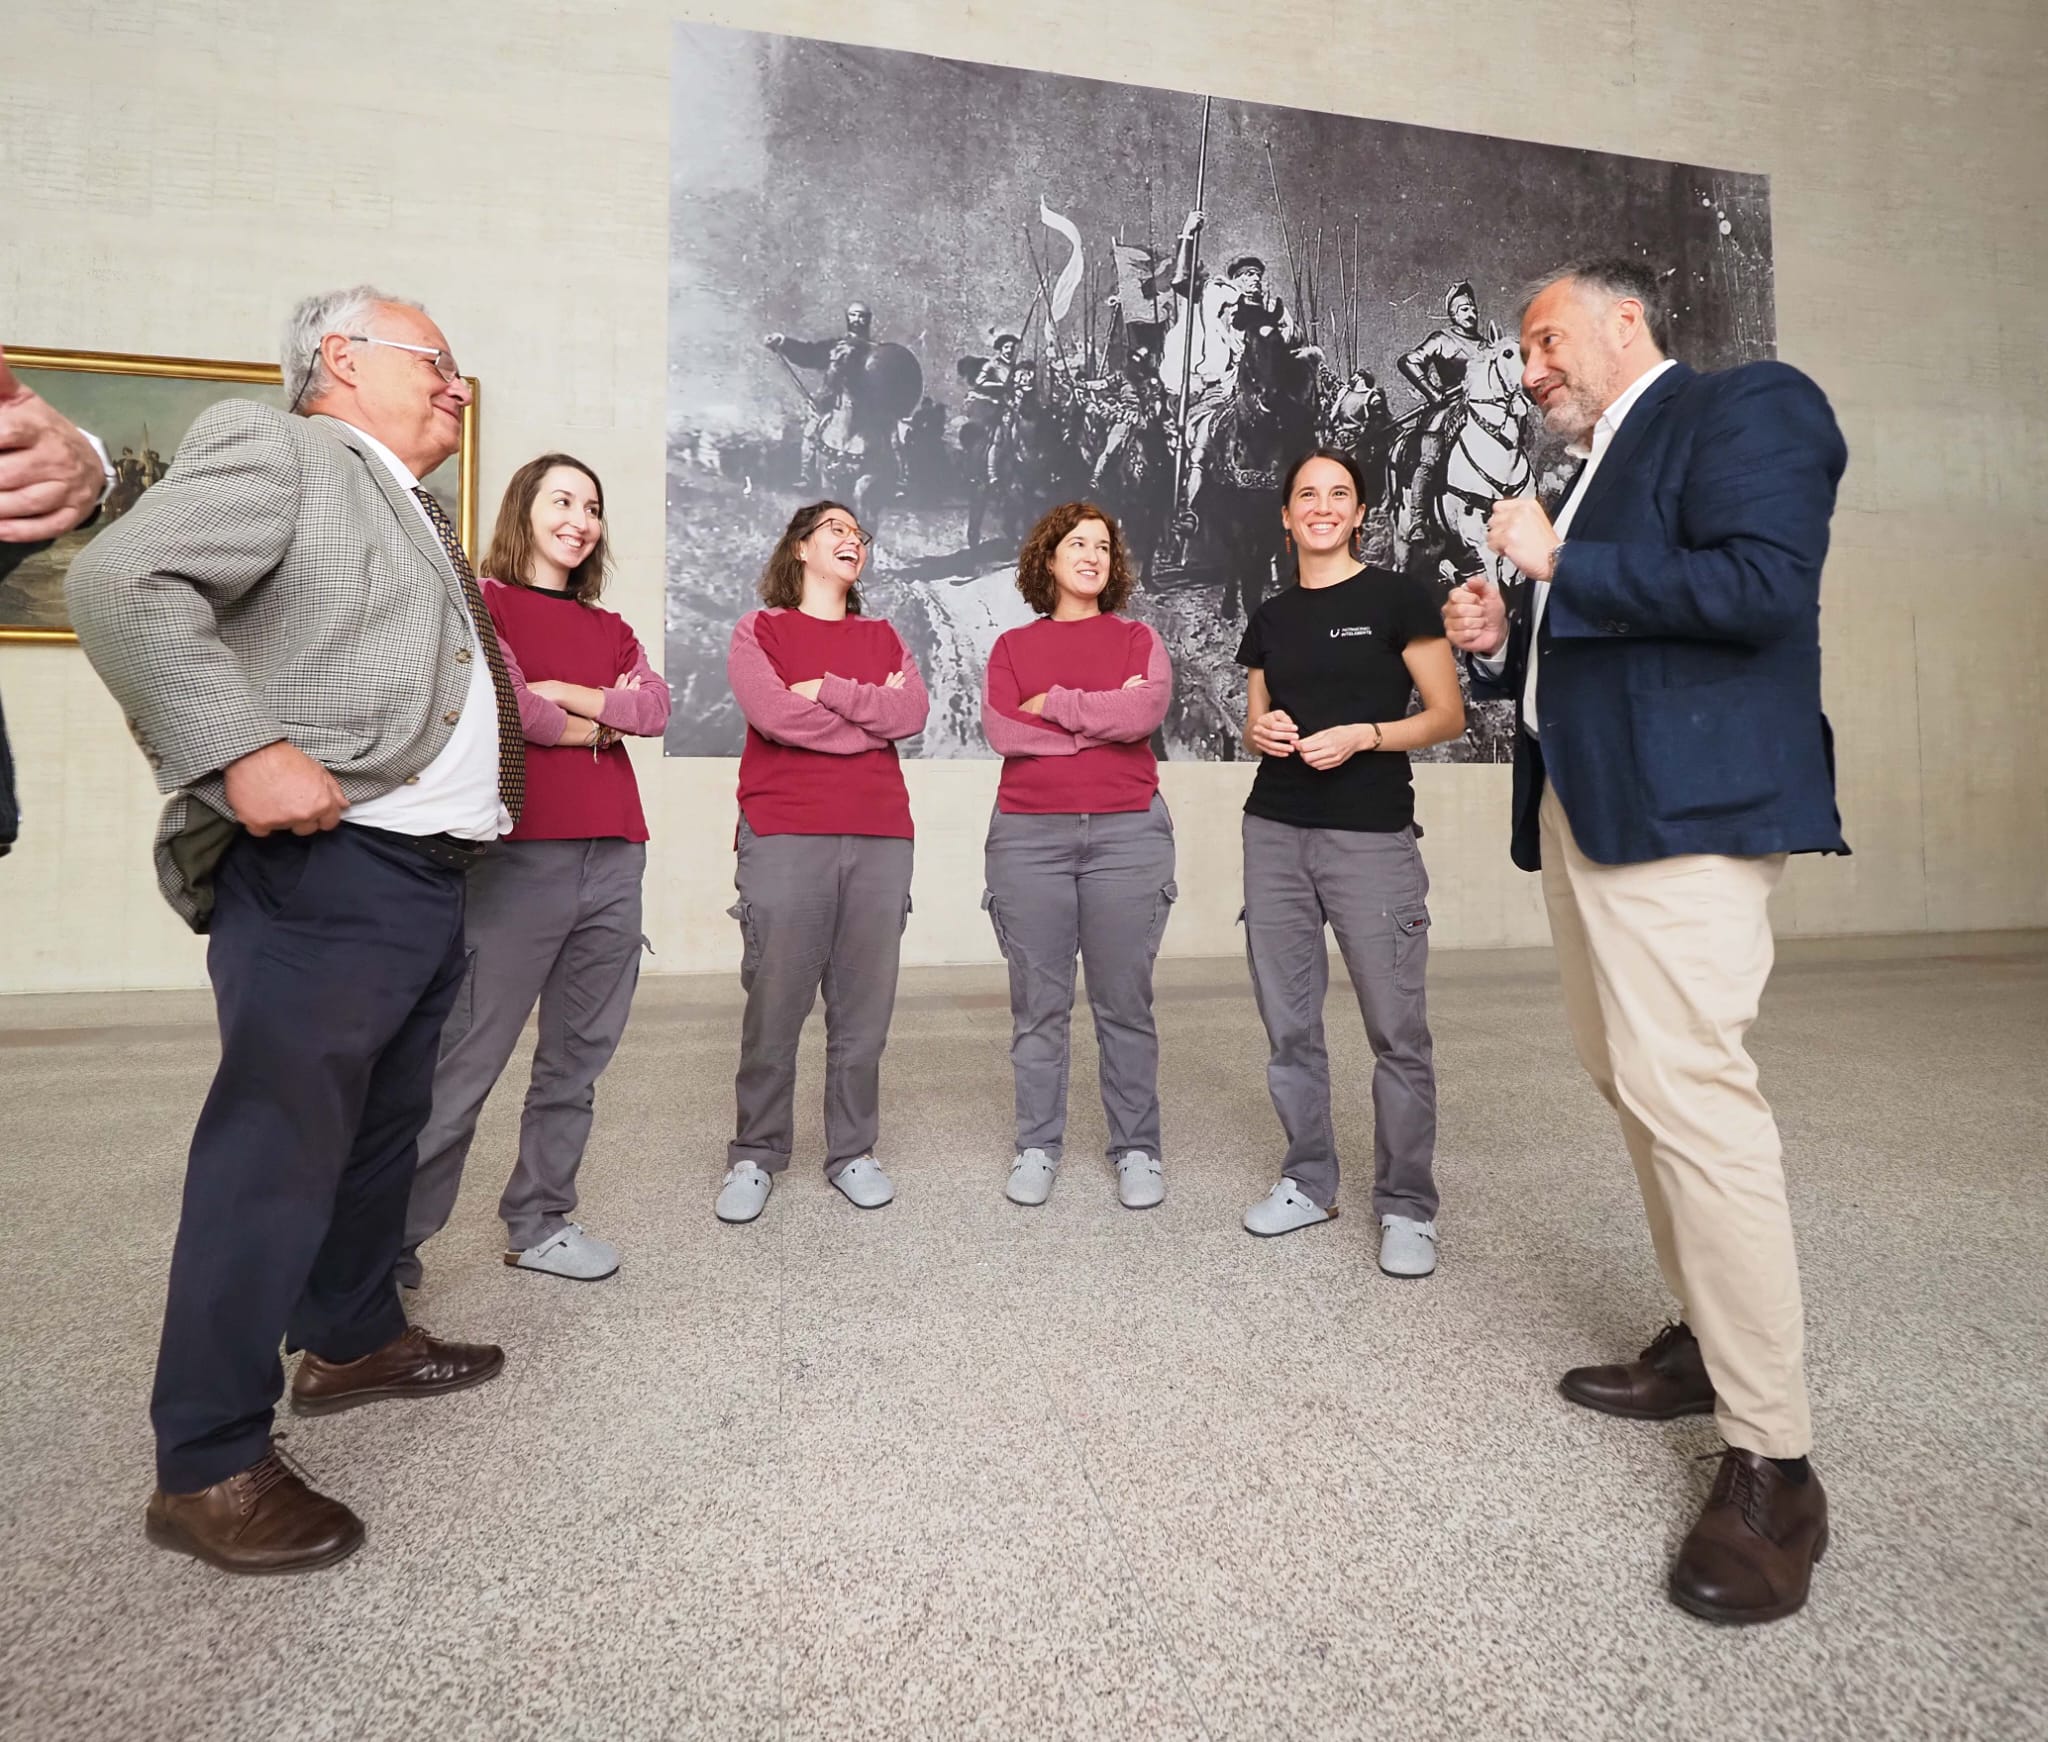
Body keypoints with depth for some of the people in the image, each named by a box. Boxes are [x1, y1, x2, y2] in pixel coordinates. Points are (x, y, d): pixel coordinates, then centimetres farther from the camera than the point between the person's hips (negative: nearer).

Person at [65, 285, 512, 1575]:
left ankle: (354, 1339, 36)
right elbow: (124, 584, -17)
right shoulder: (273, 451, -3)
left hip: (428, 875, 9)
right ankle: (210, 1467, 9)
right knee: (280, 1152, -4)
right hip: (324, 871, -9)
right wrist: (246, 754, -24)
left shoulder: (416, 515, 24)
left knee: (385, 1130, 18)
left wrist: (544, 709, 15)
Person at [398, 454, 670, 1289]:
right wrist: (597, 725, 1)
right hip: (520, 858, -6)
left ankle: (539, 1223, 18)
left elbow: (654, 707, 3)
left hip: (614, 860, 6)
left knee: (577, 1058, 7)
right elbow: (503, 707, -12)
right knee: (466, 1062, -5)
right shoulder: (483, 600, 6)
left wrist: (549, 690, -5)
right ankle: (389, 1246, 6)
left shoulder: (610, 628, 22)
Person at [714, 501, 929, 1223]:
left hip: (880, 838, 3)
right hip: (784, 837, -3)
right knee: (775, 1005, -2)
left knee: (865, 1006, 3)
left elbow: (913, 712, 2)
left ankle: (853, 1151, 16)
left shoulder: (882, 636, 20)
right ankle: (754, 1157, 13)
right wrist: (873, 714, -2)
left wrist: (827, 690, -6)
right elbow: (773, 713, -9)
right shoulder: (759, 629, 10)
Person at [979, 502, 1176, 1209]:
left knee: (1125, 1000, 2)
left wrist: (1051, 704, -3)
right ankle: (1037, 1147, 15)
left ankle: (1136, 1150, 13)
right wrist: (1102, 716, -4)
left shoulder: (1138, 639, 13)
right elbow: (1000, 730, -3)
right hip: (1028, 835, 1)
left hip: (1128, 833, 0)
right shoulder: (1013, 646, 13)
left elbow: (1147, 710, -7)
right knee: (1037, 1003, 2)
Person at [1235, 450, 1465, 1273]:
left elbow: (1449, 715, 0)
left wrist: (1363, 735, -15)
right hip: (1274, 835, 5)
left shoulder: (1398, 597, 2)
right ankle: (1308, 1182, 22)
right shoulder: (1269, 617, 15)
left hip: (1372, 837, -4)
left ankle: (1406, 1207, 11)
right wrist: (1260, 731, -2)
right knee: (1288, 1024, 7)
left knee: (1398, 1029, -4)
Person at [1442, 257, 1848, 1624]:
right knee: (1637, 1081, 12)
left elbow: (1760, 586, -18)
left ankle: (1772, 1462, -2)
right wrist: (1500, 644, 8)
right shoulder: (1595, 478, 25)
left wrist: (1557, 564, -11)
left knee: (1690, 1094, -13)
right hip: (1585, 812, 10)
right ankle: (1708, 1344, 27)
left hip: (1680, 812, -10)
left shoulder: (1747, 404, 0)